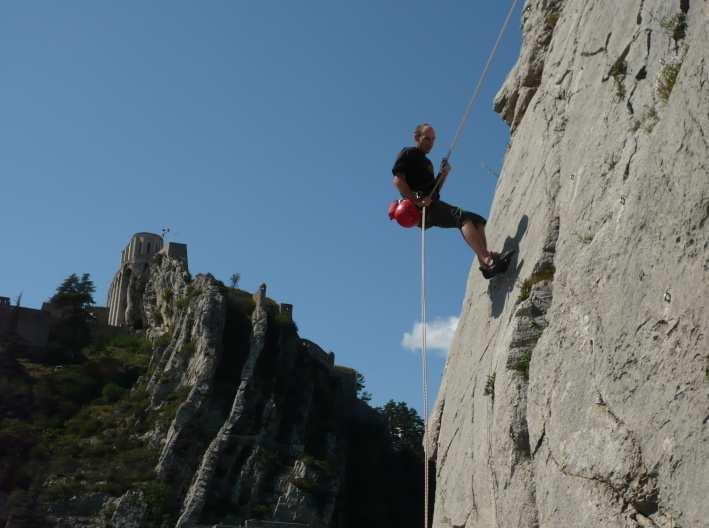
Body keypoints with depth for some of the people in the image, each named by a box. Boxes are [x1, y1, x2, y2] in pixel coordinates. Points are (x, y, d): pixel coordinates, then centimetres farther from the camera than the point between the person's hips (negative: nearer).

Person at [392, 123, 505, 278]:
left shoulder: (427, 162, 31)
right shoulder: (408, 153, 4)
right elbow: (398, 180, -10)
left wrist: (443, 175, 7)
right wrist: (416, 201, -20)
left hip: (432, 204, 9)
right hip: (423, 207, -9)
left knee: (477, 220, -2)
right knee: (462, 216, -29)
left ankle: (485, 264, -17)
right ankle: (487, 259, -42)